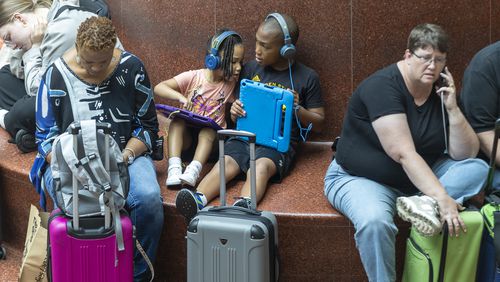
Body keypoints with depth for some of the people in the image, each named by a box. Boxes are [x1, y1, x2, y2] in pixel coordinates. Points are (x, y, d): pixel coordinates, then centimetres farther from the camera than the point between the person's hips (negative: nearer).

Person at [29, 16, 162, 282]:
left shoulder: (131, 68, -1)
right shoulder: (55, 75, -4)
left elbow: (147, 125, 5)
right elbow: (46, 137, 0)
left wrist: (124, 157, -12)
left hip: (125, 155, 1)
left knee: (149, 199, -29)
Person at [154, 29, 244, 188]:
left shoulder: (230, 83, -2)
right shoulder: (193, 77, -10)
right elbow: (159, 88, -18)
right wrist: (181, 97, -33)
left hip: (212, 138, 0)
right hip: (187, 136, 0)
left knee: (207, 131, -30)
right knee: (177, 121, -28)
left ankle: (194, 170, -45)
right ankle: (174, 167, -37)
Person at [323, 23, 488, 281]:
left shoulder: (442, 90, -1)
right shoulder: (382, 86, -21)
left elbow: (465, 155, -4)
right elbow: (404, 154, -29)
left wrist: (452, 109, -17)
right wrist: (442, 198, -35)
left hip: (421, 177, 6)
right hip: (361, 178, -6)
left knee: (478, 169, -12)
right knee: (375, 222, -37)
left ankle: (424, 204, -32)